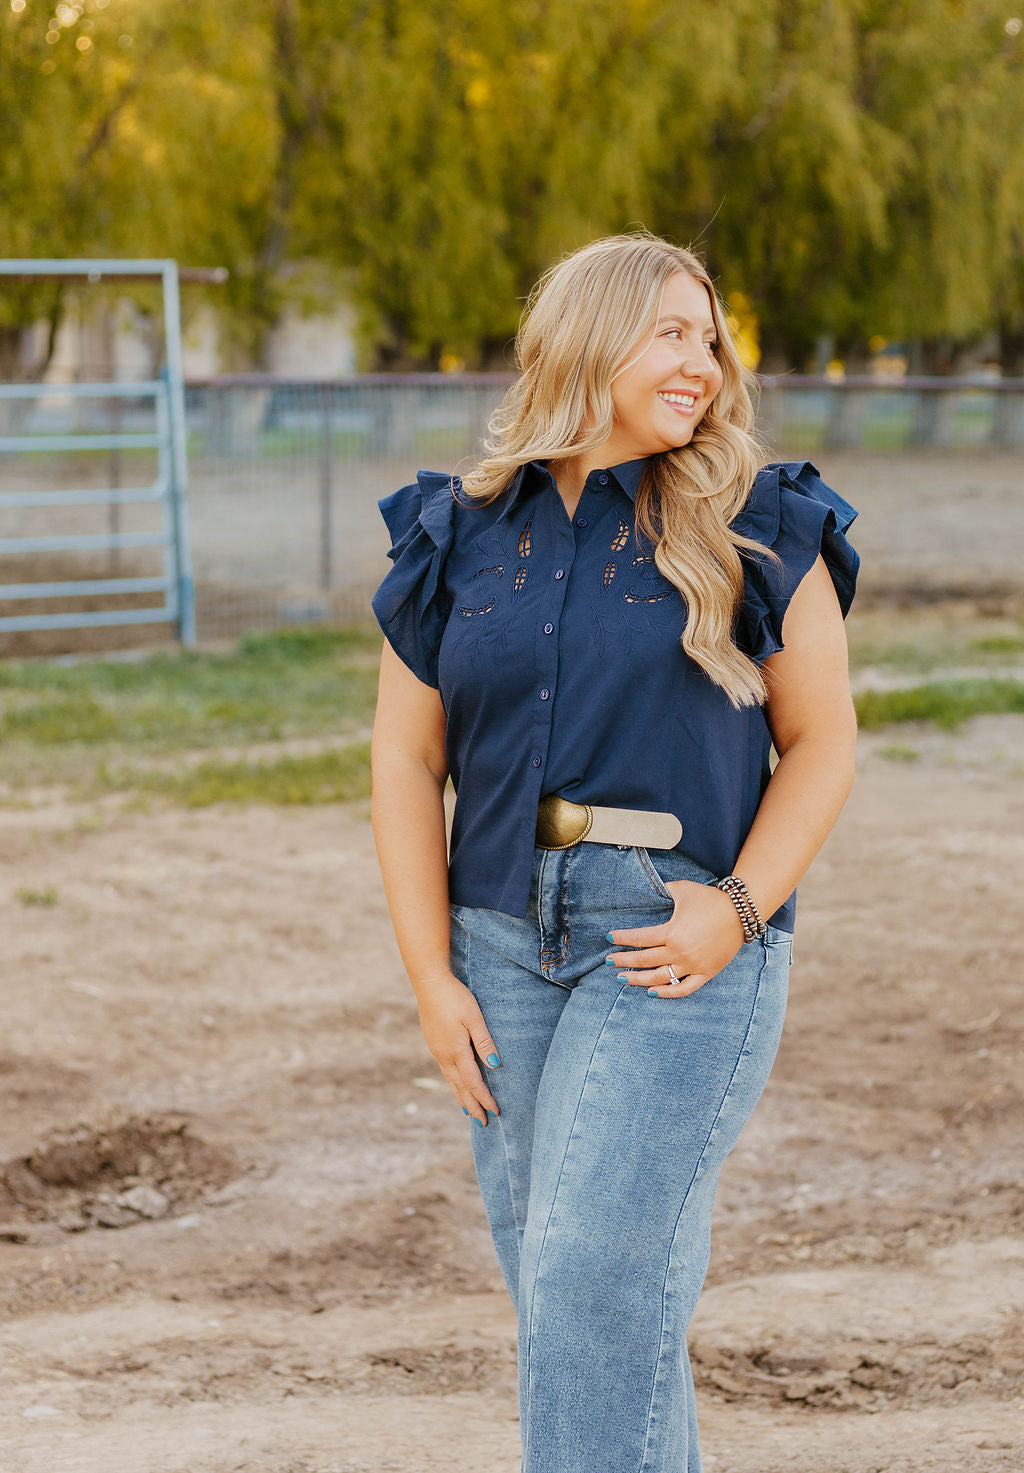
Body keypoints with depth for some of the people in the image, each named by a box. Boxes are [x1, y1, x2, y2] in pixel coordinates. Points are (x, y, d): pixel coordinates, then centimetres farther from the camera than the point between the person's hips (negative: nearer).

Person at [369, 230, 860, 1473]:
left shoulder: (758, 532, 0)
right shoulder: (459, 538, 6)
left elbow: (821, 740, 1)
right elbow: (407, 763, 7)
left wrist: (738, 907, -12)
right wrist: (431, 976, 1)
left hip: (682, 942, -4)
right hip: (505, 939, 4)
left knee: (591, 1271, -11)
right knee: (555, 1280, 8)